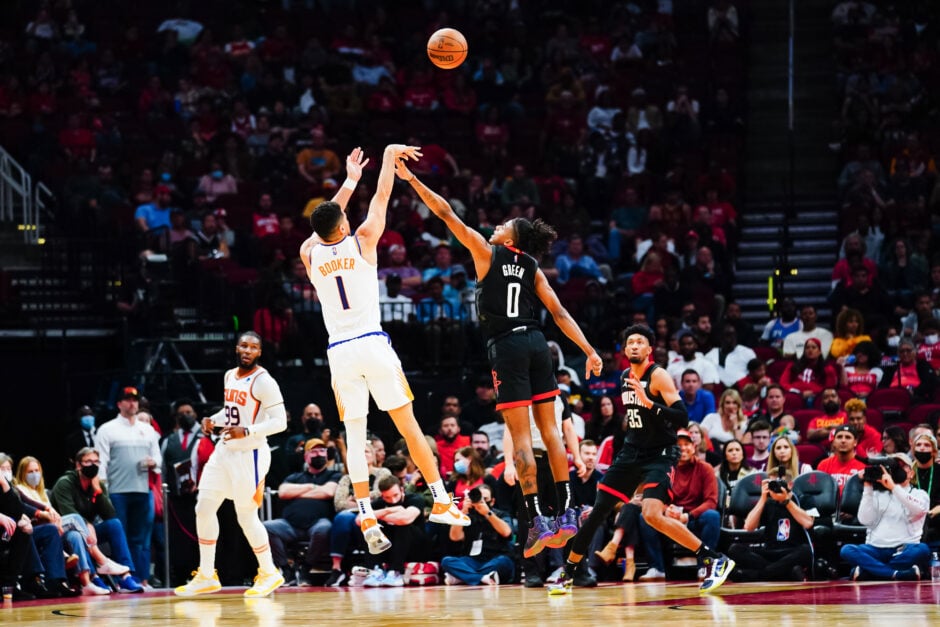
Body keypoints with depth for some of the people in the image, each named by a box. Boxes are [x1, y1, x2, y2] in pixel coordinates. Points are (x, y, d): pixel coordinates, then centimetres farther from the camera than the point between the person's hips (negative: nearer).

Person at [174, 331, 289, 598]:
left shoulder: (264, 382, -15)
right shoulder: (230, 376, 9)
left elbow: (279, 421, -19)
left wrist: (247, 431, -29)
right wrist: (213, 419, 6)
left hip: (250, 455, -8)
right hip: (224, 452, 8)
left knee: (246, 517, -3)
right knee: (204, 508, 4)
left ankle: (269, 573, 16)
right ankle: (206, 577, 12)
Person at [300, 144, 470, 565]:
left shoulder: (309, 254, 7)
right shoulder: (362, 241, -1)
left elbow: (325, 224, 27)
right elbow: (382, 197, 10)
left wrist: (349, 182, 37)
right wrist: (389, 156, 24)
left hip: (339, 353, 3)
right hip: (372, 344, -3)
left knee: (354, 435, 4)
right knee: (408, 424, 1)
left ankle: (367, 518, -4)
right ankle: (441, 502, -1)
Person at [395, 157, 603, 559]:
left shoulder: (486, 252, 2)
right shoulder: (532, 268, 13)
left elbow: (446, 214, 2)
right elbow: (558, 313, 6)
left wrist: (411, 179, 6)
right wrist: (589, 351, 5)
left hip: (507, 346, -5)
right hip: (535, 344, 5)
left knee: (520, 435, -6)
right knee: (548, 428, 9)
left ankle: (536, 520, -11)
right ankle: (566, 512, 6)